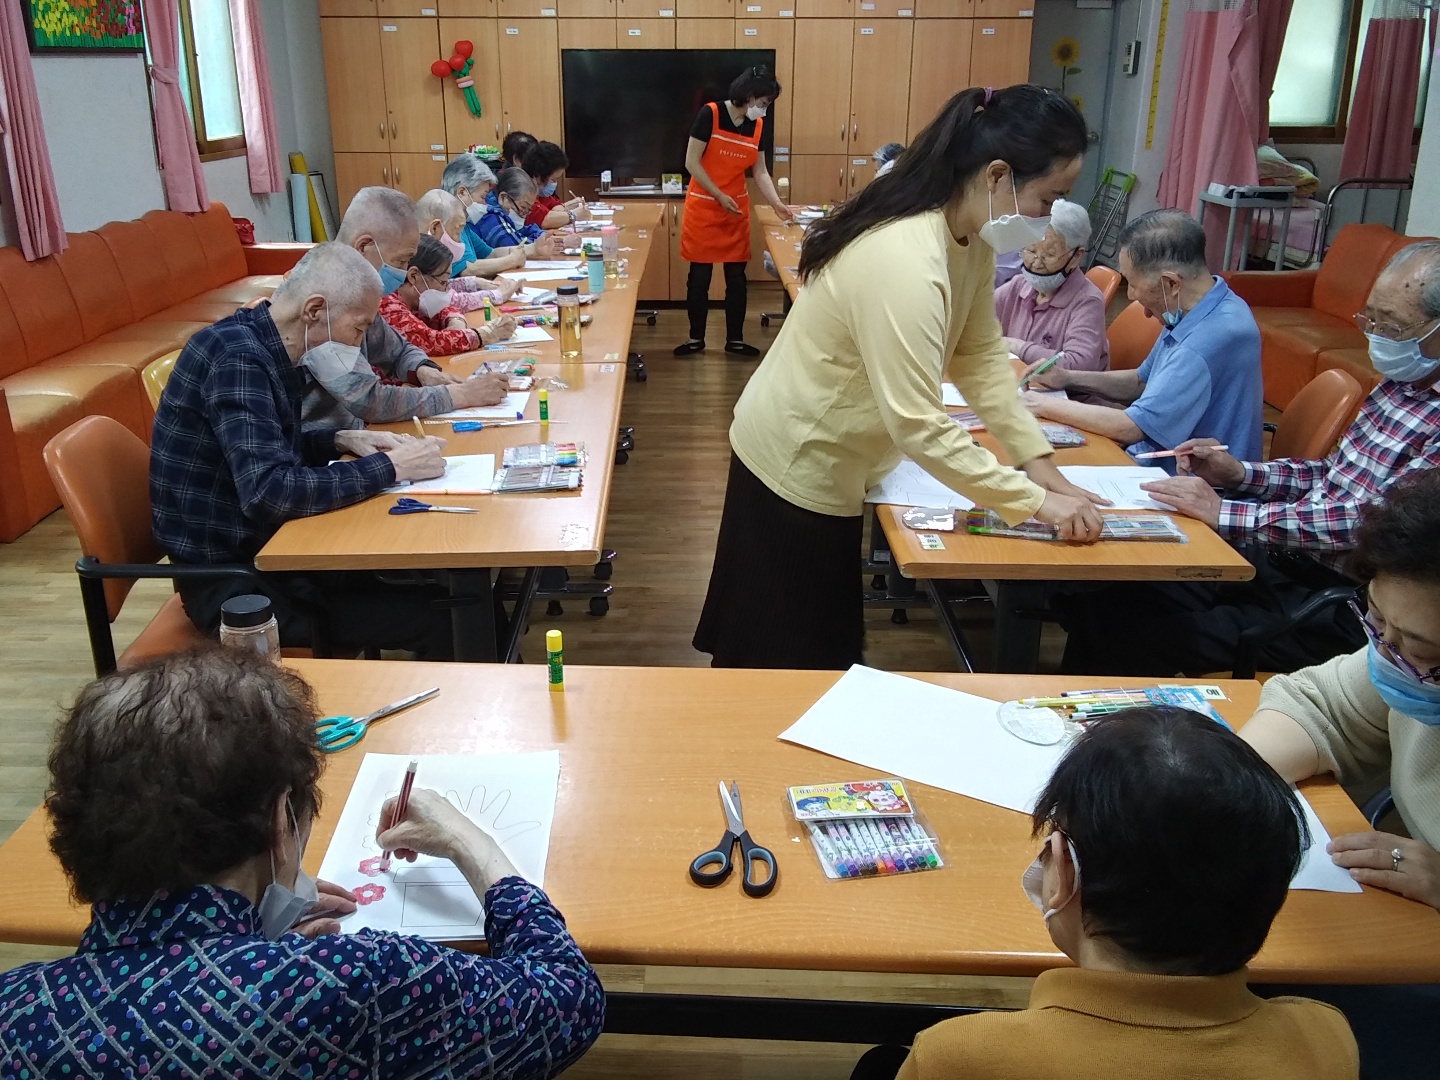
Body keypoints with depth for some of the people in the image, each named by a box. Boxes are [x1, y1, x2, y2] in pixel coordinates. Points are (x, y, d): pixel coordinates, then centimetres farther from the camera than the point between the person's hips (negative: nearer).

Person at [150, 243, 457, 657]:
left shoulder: (264, 348, 5)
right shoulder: (236, 355, -22)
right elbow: (268, 491, -32)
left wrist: (340, 440, 2)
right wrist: (388, 467, -23)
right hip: (233, 582, -9)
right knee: (440, 627, -17)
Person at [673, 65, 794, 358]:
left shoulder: (758, 126, 2)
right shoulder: (710, 115, -14)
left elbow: (760, 172, 7)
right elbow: (691, 163, -14)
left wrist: (777, 204, -5)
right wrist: (719, 196, -16)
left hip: (737, 209, 5)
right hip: (703, 208, -4)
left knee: (737, 277, 6)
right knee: (699, 276, 2)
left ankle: (735, 340, 16)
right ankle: (696, 338, 14)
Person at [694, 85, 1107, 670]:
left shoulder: (970, 238, -4)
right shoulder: (904, 262, -33)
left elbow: (981, 355, -1)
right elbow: (919, 425, -34)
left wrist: (1039, 462, -8)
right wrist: (1033, 501, -27)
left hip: (831, 463, 9)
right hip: (797, 469, -9)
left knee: (825, 642, 24)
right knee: (797, 663, 10)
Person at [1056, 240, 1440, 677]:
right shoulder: (1398, 384, 11)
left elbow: (1369, 520, -25)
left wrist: (1223, 512, -25)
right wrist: (1238, 473, 2)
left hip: (1338, 608, -8)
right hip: (1285, 560, 8)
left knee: (1140, 640, -20)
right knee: (1096, 599, -5)